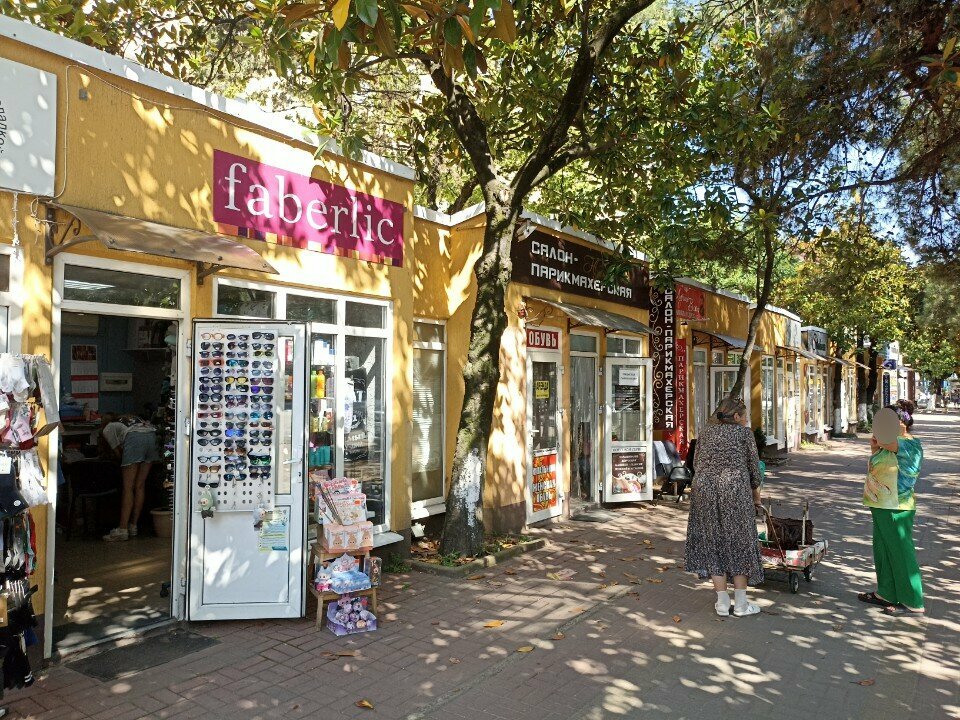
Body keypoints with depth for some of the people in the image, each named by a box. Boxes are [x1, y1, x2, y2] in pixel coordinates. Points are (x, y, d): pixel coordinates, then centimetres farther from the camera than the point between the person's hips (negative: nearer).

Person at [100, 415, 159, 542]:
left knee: (128, 487, -2)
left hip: (135, 437, -5)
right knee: (140, 486, 11)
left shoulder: (106, 430, 27)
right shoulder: (130, 419, 43)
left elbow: (118, 453, 20)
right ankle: (133, 526, 16)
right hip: (152, 435, 6)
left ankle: (122, 530, -3)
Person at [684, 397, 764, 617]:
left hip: (705, 490, 4)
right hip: (735, 490, -3)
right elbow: (753, 464, 8)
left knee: (713, 543, 10)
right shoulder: (744, 432, 4)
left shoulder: (705, 432, 15)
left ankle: (722, 603, 14)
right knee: (739, 542, 8)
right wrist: (755, 490, 23)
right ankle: (741, 604, 15)